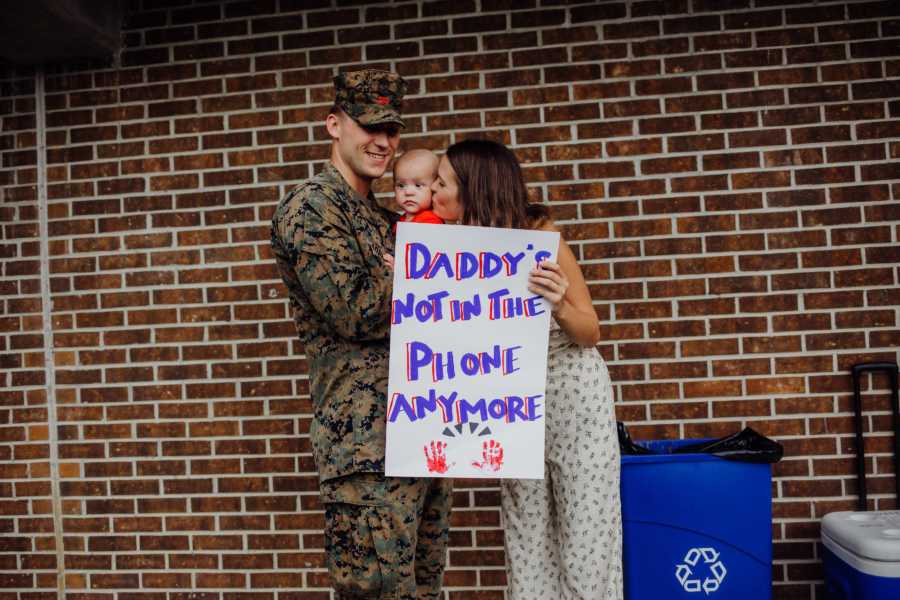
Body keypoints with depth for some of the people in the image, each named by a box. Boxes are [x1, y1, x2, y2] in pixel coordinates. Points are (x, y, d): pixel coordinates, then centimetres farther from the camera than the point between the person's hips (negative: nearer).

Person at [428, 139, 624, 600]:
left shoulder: (538, 232, -16)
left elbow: (591, 333, -12)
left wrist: (559, 307, -33)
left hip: (572, 393, -4)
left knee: (583, 541, 2)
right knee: (527, 541, 11)